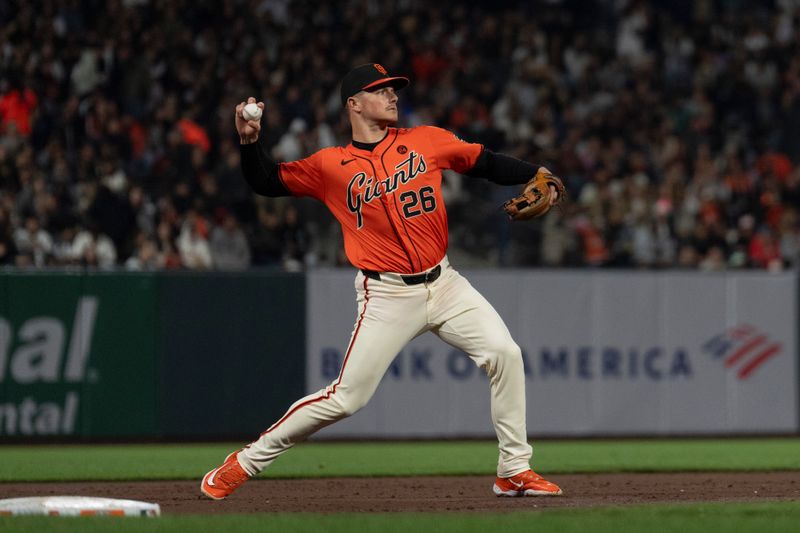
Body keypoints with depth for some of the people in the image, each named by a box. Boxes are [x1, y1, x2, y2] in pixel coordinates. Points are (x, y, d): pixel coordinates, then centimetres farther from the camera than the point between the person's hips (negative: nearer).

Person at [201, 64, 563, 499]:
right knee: (345, 398, -6)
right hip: (387, 296, -3)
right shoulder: (331, 165, -1)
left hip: (443, 284, 3)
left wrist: (537, 177, -8)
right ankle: (245, 462, 9)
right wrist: (249, 141, -15)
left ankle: (514, 471, -1)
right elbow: (267, 182, 3)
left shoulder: (425, 141, 5)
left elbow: (487, 163, 8)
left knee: (504, 353, -13)